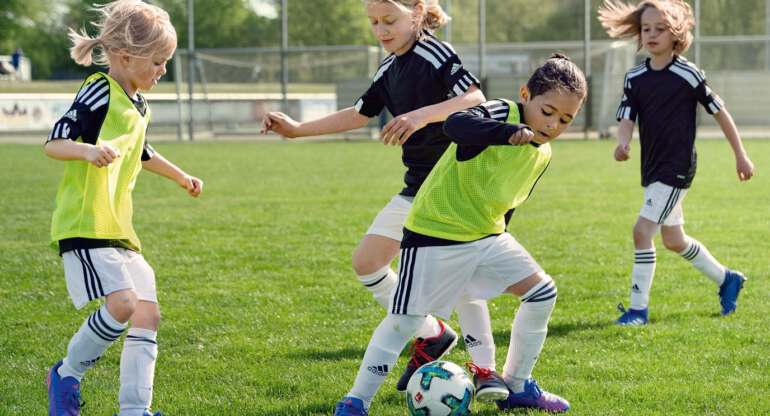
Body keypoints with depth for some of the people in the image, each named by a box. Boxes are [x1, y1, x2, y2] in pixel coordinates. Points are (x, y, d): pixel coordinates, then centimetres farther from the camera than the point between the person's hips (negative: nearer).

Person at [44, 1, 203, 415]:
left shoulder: (138, 106, 17)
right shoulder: (100, 92, -11)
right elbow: (54, 143, -17)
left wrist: (180, 176, 49)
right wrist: (88, 150, -36)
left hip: (119, 228, 9)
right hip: (85, 225, -9)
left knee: (148, 314, -1)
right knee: (122, 303, -22)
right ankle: (66, 375, 0)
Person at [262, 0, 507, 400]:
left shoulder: (435, 54, -14)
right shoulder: (390, 69, 11)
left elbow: (474, 97, -26)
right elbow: (360, 114, 23)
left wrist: (423, 115, -36)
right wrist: (298, 129, 18)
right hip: (418, 186, 9)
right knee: (366, 261, 7)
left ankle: (484, 370, -9)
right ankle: (431, 334, 18)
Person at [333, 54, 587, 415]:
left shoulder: (542, 155, 5)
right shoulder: (501, 113, -19)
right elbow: (456, 124, -43)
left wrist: (495, 241, 25)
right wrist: (513, 132, -56)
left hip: (485, 236, 8)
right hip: (434, 236, -8)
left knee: (542, 293, 3)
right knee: (404, 321, -6)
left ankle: (517, 386, 17)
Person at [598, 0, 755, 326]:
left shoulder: (688, 75, -11)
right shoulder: (635, 78, 3)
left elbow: (720, 112, -3)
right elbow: (627, 119, -4)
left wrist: (740, 155, 2)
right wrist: (623, 143, -28)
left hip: (677, 168, -7)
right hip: (652, 168, 7)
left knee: (642, 231, -16)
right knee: (674, 241, 18)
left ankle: (638, 308, -8)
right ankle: (727, 279, 40)